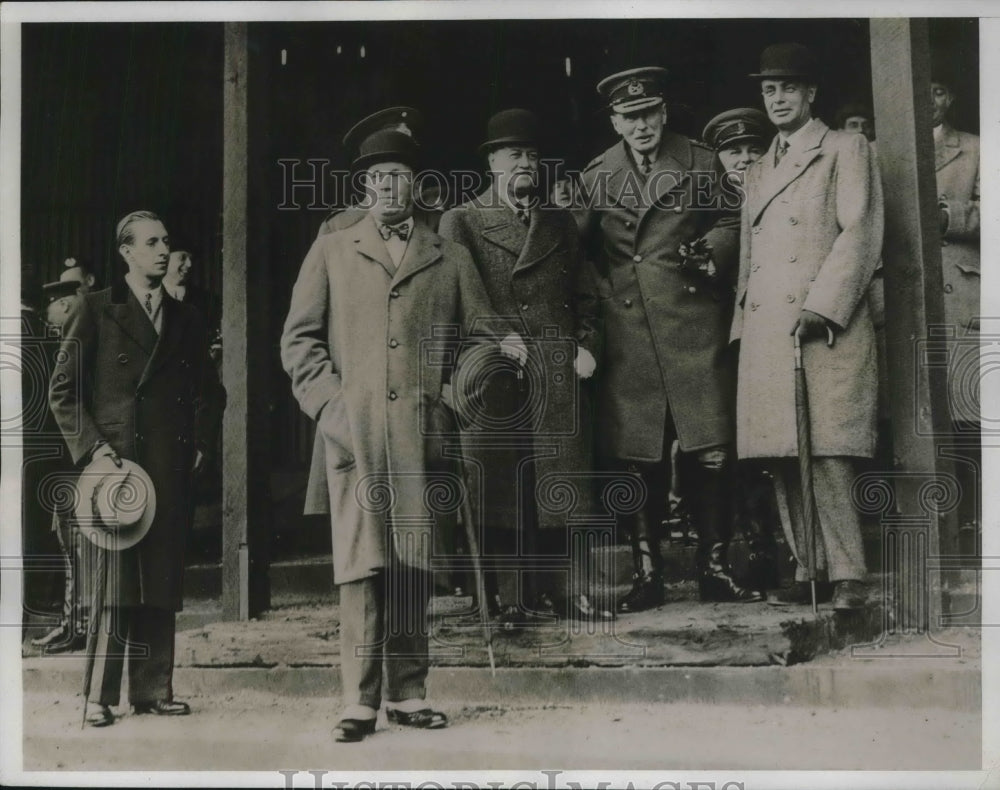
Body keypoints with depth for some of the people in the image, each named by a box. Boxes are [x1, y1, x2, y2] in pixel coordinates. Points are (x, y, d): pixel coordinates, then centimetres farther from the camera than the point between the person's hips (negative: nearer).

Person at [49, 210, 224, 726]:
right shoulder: (95, 310, 3)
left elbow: (209, 391, 24)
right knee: (112, 582, -5)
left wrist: (201, 442, 11)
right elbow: (62, 388, 1)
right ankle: (101, 696, 2)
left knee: (163, 583, 5)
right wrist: (91, 445, -8)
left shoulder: (186, 319, 16)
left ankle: (153, 689, 13)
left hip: (172, 468, 4)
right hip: (116, 461, -4)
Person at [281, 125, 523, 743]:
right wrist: (329, 404, -3)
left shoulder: (450, 259, 15)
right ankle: (360, 701, -4)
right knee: (362, 564, -8)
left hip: (419, 431, 1)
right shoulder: (331, 251, 14)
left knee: (414, 565, 2)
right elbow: (299, 339, 11)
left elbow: (481, 333, 16)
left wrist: (452, 396, -1)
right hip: (353, 430, -1)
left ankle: (408, 694, 11)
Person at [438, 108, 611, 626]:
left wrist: (587, 345, 6)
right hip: (493, 376, -3)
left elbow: (584, 295, 21)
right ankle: (512, 595, 5)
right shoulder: (461, 223, 7)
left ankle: (560, 587, 10)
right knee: (500, 488, -2)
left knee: (561, 482, 2)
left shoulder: (560, 223, 20)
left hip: (558, 371, 3)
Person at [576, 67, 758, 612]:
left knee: (710, 451, -5)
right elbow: (578, 249, 13)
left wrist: (707, 250, -6)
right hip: (627, 333, 1)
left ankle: (714, 567, 7)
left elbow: (729, 224, 13)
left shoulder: (701, 163, 11)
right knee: (635, 457, 1)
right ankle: (646, 573, 10)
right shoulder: (596, 177, 12)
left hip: (695, 325, -1)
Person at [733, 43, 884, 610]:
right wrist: (743, 323, 14)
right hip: (765, 331, 6)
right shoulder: (758, 172, 26)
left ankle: (847, 574, -10)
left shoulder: (847, 150, 7)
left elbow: (861, 233, -5)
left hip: (826, 327, -6)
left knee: (827, 451, -14)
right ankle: (809, 568, 9)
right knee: (783, 457, 3)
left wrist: (822, 306, -15)